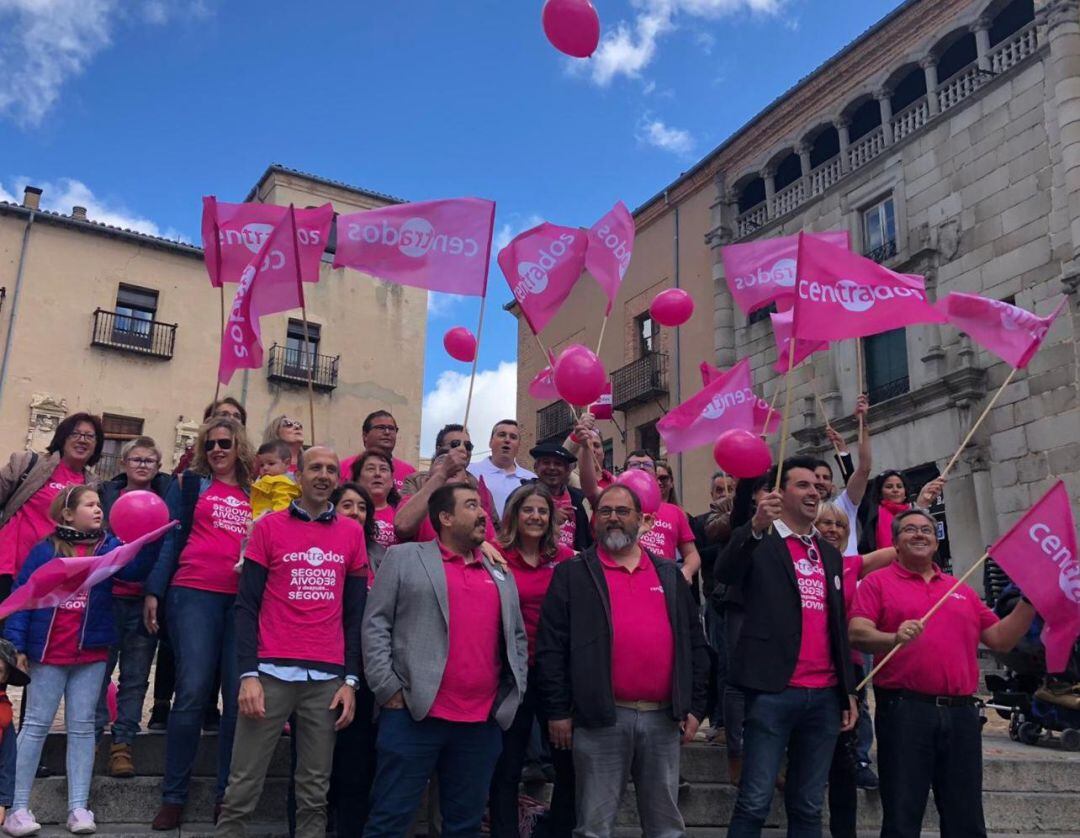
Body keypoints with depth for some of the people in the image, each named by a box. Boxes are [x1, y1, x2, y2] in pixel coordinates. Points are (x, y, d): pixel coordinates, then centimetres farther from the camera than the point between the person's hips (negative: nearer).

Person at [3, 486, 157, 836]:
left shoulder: (108, 547, 2)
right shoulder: (44, 551, -3)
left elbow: (132, 568, -16)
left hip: (92, 652, 2)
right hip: (48, 653, -2)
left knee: (82, 726, 7)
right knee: (37, 725, 5)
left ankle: (78, 807, 12)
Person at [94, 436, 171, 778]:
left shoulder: (167, 496, 8)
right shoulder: (106, 494, 9)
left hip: (146, 601, 0)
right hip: (107, 595, 0)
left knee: (136, 675, 4)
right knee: (98, 669, 2)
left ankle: (123, 742, 10)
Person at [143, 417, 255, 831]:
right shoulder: (191, 484, 12)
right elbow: (170, 537, 6)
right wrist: (154, 591, -3)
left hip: (244, 601, 2)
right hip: (194, 594, -2)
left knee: (239, 696, 0)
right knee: (193, 692, -8)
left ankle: (227, 794, 10)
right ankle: (173, 796, 4)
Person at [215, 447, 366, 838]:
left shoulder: (352, 533, 8)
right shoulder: (269, 527, 2)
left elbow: (356, 612, 10)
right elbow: (247, 606, 0)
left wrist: (351, 679, 4)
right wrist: (248, 674, -9)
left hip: (328, 677, 2)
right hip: (272, 673, -2)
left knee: (315, 791, 10)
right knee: (242, 787, 4)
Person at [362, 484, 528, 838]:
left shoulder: (500, 573, 16)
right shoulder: (404, 558, 2)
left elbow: (517, 636, 20)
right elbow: (375, 623, -2)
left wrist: (513, 694, 10)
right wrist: (388, 688, -8)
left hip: (483, 724, 5)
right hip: (414, 714, -4)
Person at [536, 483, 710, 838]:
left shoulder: (669, 574, 12)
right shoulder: (572, 575, 1)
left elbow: (694, 643, 13)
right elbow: (551, 647, -3)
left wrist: (695, 706, 7)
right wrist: (558, 711, -7)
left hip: (663, 718, 3)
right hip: (601, 719, -3)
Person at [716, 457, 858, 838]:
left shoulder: (831, 554, 18)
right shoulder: (759, 543, -1)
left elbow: (839, 625, 19)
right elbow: (724, 573, -22)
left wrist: (848, 691, 15)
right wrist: (756, 527, -37)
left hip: (825, 695, 6)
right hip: (774, 691, -6)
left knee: (808, 806, 12)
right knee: (755, 802, -4)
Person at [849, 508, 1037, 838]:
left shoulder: (961, 590, 20)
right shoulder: (878, 582, 5)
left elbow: (1000, 639, 18)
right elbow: (857, 633, -8)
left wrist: (1030, 602, 7)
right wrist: (894, 638, -27)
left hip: (961, 712, 5)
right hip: (904, 709, -4)